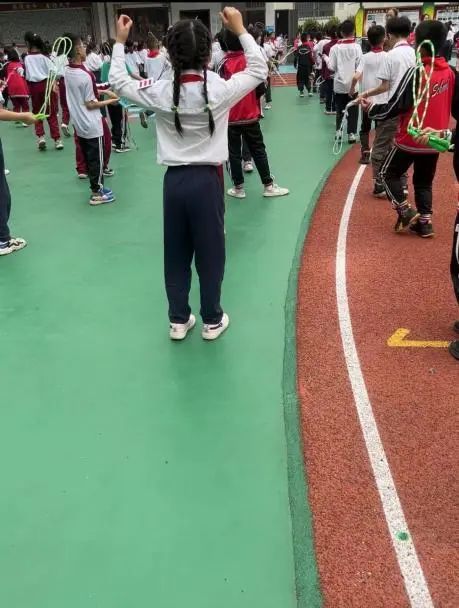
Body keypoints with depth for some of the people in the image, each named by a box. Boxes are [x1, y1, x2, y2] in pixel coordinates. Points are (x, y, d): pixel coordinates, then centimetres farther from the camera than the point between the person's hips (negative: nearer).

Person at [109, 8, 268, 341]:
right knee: (210, 254, 9)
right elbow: (259, 70, 3)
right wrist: (241, 30, 7)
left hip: (175, 180, 2)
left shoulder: (161, 92, -7)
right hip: (207, 180, -2)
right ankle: (212, 320, 21)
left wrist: (119, 43, 17)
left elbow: (119, 82, 8)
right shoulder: (220, 90, -12)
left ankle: (178, 320, 24)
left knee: (176, 254, 13)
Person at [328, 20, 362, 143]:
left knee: (340, 109, 16)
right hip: (353, 83, -1)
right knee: (352, 110, 7)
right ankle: (351, 133, 5)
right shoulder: (356, 47, -8)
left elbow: (331, 67, -5)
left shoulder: (335, 47, -6)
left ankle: (338, 130, 11)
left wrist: (326, 59, 12)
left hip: (339, 83, 1)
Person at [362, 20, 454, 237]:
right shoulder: (449, 72, 1)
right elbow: (450, 105, 11)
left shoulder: (416, 72, -19)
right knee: (424, 182, 17)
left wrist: (372, 109, -3)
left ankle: (407, 212, 5)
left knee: (388, 174, 12)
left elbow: (396, 106, -18)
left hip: (411, 139, -6)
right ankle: (425, 222, 15)